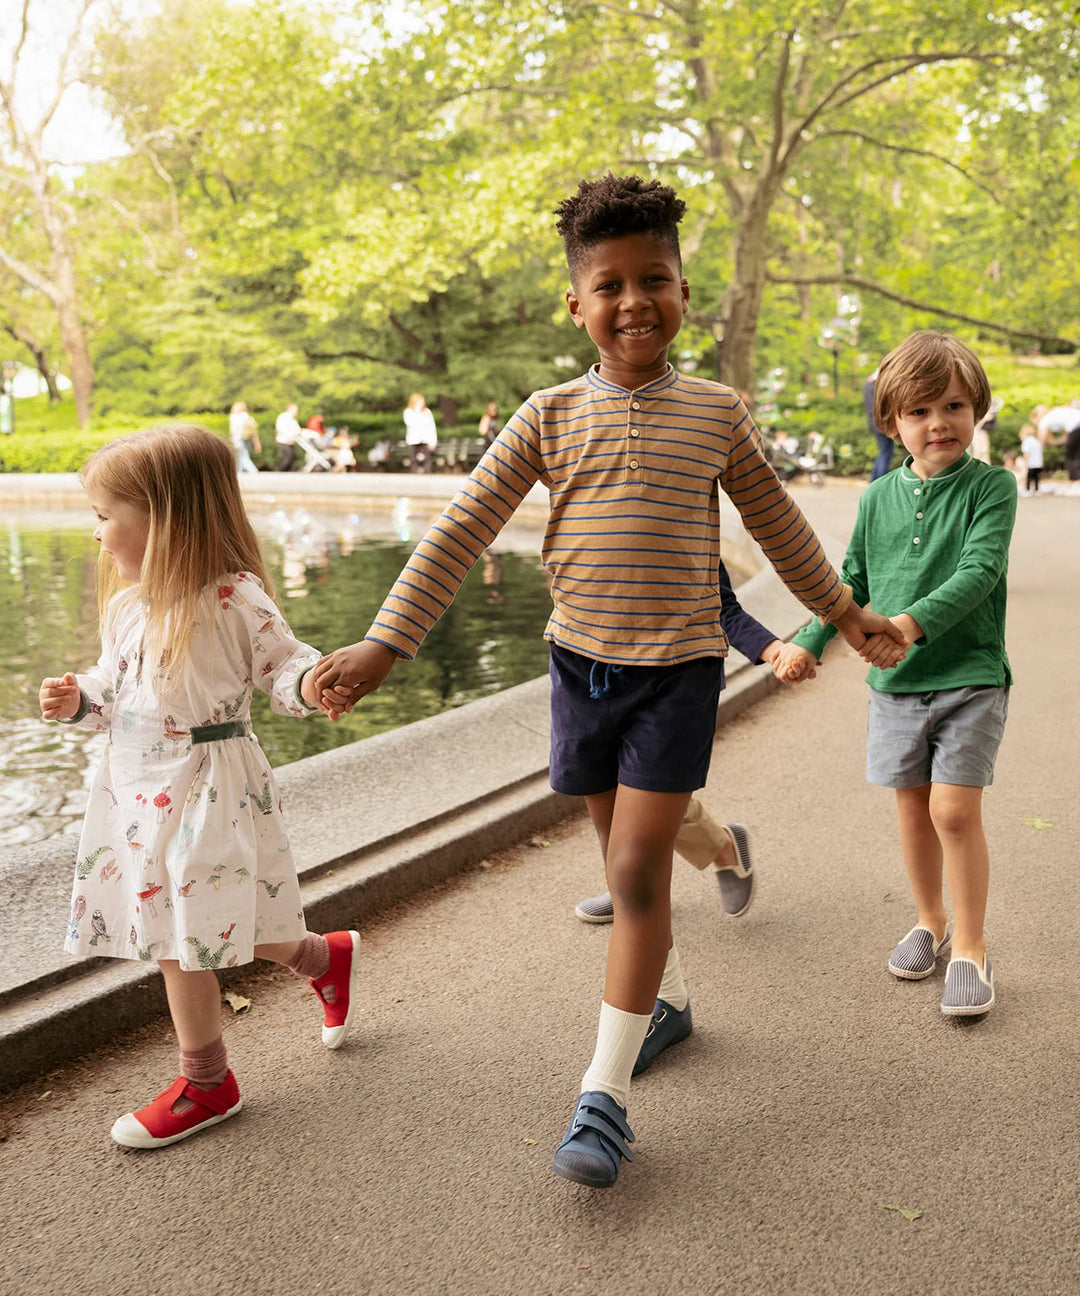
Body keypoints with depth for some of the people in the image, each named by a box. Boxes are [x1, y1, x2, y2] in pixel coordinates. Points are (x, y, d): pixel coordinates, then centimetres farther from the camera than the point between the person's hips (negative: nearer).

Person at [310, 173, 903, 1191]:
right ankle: (665, 994, 43)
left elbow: (779, 525, 13)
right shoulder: (550, 417, -2)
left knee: (637, 873, -6)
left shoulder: (716, 415, -1)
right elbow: (461, 530, -4)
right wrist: (384, 644, -11)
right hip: (582, 661, 2)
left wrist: (845, 614, 21)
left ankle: (604, 1092, 2)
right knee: (628, 863, 16)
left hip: (678, 668, -2)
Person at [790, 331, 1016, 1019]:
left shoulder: (991, 486, -6)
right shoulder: (880, 496, 6)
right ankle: (930, 921, 33)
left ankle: (971, 945, 10)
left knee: (955, 809, -8)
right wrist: (807, 643, 9)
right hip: (895, 681, 4)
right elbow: (852, 581, 15)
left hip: (970, 677, -4)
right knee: (913, 807, 13)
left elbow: (979, 571, -19)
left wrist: (913, 621, -32)